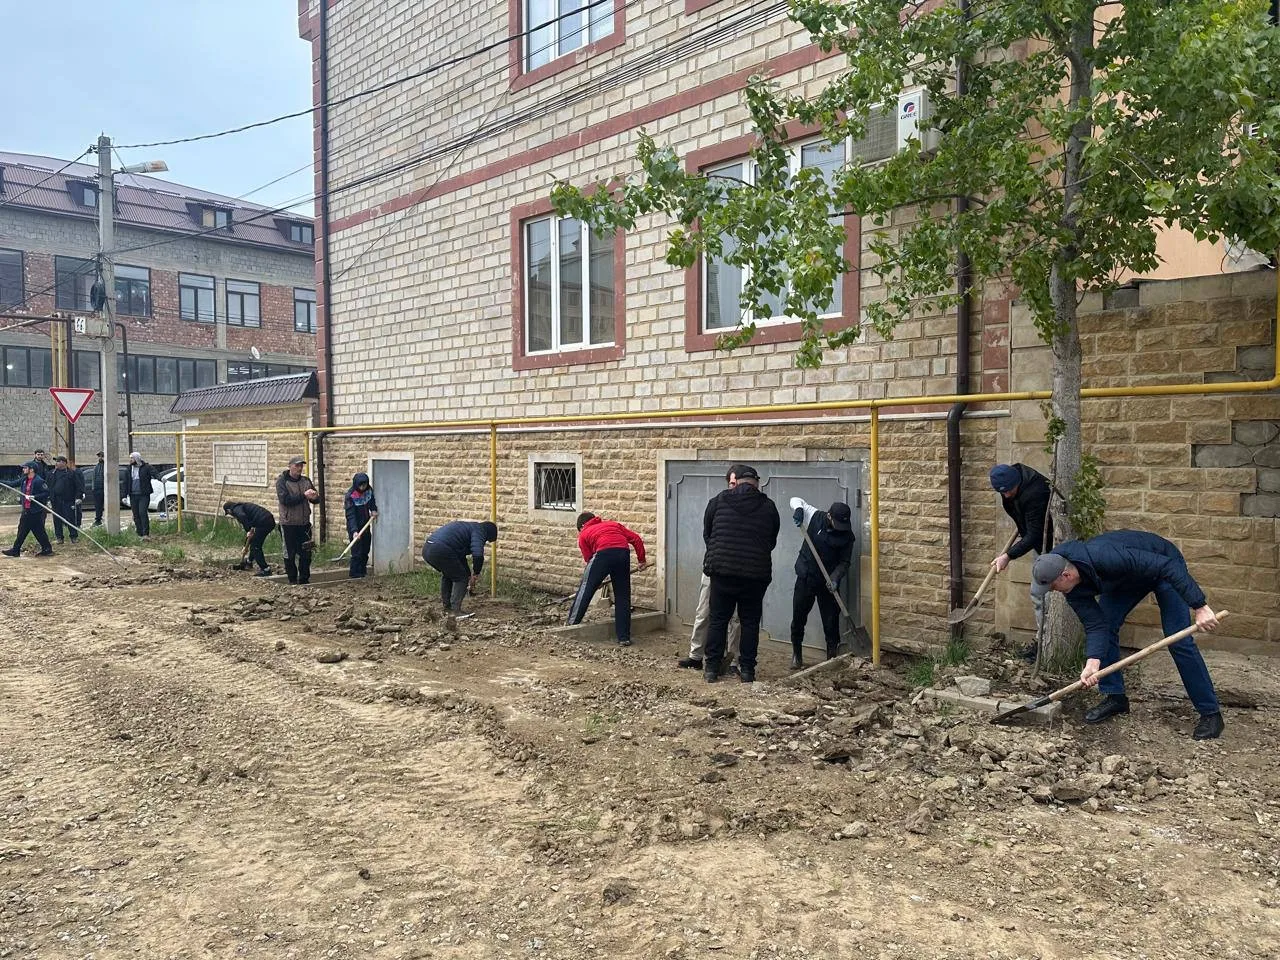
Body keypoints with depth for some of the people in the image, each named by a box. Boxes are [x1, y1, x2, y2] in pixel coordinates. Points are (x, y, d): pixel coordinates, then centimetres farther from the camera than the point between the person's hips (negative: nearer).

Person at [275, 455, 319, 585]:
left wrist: (314, 497, -16)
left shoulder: (306, 480, 8)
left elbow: (316, 499, 8)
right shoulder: (282, 481, -6)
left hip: (304, 523, 4)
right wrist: (303, 495, -23)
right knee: (290, 554, 5)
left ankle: (304, 579, 17)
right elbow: (285, 499, -20)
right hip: (288, 524, -4)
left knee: (306, 553, 6)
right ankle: (292, 580, 15)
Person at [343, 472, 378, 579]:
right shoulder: (350, 496, -22)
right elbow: (350, 515, -26)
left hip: (365, 526, 7)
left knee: (365, 551, 14)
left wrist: (373, 509, 0)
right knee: (357, 552, -10)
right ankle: (355, 574, -3)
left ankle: (363, 571, 25)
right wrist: (354, 531, -35)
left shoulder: (369, 491, -3)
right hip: (355, 527, -7)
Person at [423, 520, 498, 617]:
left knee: (447, 575, 31)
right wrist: (476, 574, 1)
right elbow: (478, 555, -15)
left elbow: (461, 555, 41)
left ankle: (447, 607, 35)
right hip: (441, 551, -9)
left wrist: (468, 575, 46)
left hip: (426, 548, 9)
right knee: (461, 578, 7)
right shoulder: (479, 531, 3)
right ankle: (455, 610, 4)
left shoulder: (469, 526, 32)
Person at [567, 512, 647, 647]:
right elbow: (636, 539, 23)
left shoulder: (584, 534, 25)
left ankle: (571, 625, 25)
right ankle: (624, 638, 14)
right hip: (623, 553, 3)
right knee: (622, 597, 13)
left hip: (603, 553, -3)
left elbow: (589, 559, 23)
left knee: (585, 590, 15)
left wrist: (596, 581, 35)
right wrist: (641, 560, 27)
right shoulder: (613, 524, 33)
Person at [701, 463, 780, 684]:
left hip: (722, 570, 0)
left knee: (718, 620, 8)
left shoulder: (718, 500, 1)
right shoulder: (768, 506, 2)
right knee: (750, 622, 10)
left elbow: (706, 534, 10)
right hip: (756, 574, 0)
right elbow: (772, 542, 11)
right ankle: (747, 670, 14)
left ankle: (712, 668, 12)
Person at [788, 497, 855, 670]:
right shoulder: (815, 517, -9)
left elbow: (844, 563, -3)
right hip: (805, 578, 0)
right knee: (798, 619, 7)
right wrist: (798, 509, -20)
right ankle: (797, 654, 25)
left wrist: (835, 578, -20)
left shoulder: (847, 536, -8)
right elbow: (795, 500, 3)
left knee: (831, 622, 0)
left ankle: (833, 656, 13)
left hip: (828, 582, 0)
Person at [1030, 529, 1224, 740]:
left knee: (1179, 642, -10)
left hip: (1164, 568, -7)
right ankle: (1115, 696, 9)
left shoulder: (1104, 557, -42)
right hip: (1127, 578, 7)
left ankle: (1211, 712, 1)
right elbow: (1096, 625, -19)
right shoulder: (1073, 589, -18)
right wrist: (1092, 663, -34)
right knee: (1105, 625, -3)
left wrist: (1200, 606, -43)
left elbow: (1167, 566, -40)